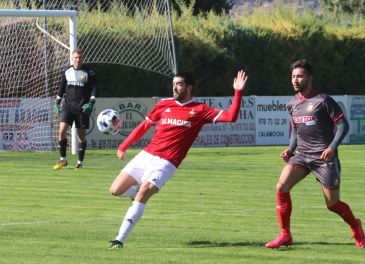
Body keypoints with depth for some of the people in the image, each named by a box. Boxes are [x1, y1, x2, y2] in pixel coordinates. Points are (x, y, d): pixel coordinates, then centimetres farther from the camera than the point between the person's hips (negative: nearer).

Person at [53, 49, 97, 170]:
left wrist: (91, 103, -16)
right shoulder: (67, 72, 8)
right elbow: (62, 87, 17)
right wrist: (57, 102, 13)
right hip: (68, 105, 2)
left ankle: (80, 162, 14)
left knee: (81, 134, 2)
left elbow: (93, 88, -3)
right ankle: (63, 159, -3)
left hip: (82, 107, -2)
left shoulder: (88, 73, -2)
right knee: (62, 130, -13)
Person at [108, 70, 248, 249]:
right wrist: (123, 146, 23)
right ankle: (140, 192, 33)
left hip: (166, 163, -5)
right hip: (146, 155, 5)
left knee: (142, 195, -24)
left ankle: (120, 240, -20)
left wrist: (238, 92, -16)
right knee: (115, 190, -1)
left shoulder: (199, 111, 2)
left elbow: (230, 117, -5)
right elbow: (144, 126, 22)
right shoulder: (164, 105, 12)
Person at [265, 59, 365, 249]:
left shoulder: (322, 100, -9)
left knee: (332, 203, -1)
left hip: (324, 156, -5)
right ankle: (285, 235, -8)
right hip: (301, 155, 6)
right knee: (281, 187, -16)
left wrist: (332, 147, -21)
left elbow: (343, 124, -8)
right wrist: (291, 149, 7)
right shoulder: (292, 104, 10)